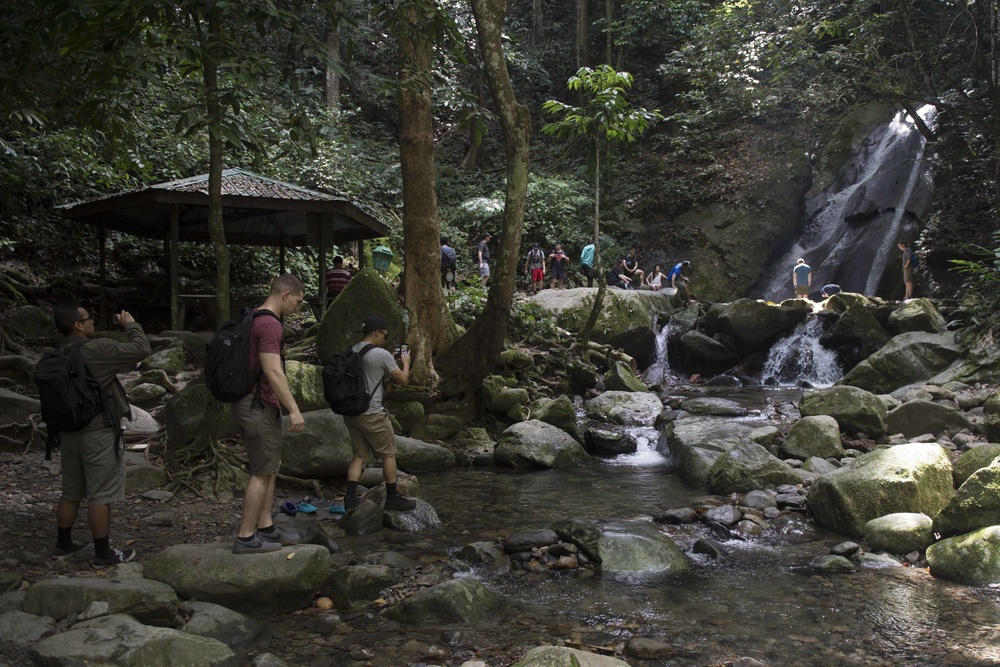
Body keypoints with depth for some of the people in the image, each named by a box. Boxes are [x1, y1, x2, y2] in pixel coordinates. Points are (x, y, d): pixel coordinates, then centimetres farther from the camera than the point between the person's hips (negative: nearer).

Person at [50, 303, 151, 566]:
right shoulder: (97, 349, -18)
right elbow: (141, 349, -19)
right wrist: (130, 324, -4)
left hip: (69, 432, 8)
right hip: (99, 433, -8)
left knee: (70, 493, 20)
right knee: (100, 495, 0)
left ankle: (63, 544, 31)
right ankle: (104, 553, 7)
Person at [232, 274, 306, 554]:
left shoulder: (253, 319, 14)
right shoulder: (270, 325, -19)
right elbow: (273, 372, -24)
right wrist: (294, 409, -21)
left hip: (252, 403, 10)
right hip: (259, 407, -10)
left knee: (271, 466, 16)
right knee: (263, 472, -3)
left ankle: (265, 527, 22)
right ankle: (246, 537, 3)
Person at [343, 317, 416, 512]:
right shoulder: (382, 355, -14)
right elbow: (402, 379, -4)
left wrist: (391, 361, 22)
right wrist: (406, 362, 14)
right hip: (371, 414, -7)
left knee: (359, 455, 14)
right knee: (388, 454, 7)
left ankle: (350, 498, 7)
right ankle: (393, 498, 15)